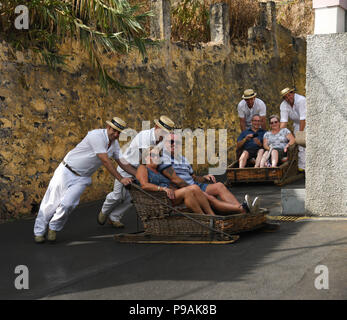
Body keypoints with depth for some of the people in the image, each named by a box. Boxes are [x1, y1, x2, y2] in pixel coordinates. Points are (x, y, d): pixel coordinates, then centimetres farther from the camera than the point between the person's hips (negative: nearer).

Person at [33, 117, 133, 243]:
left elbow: (122, 162, 13)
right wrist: (121, 179, -22)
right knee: (51, 203, 1)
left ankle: (53, 228, 7)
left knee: (67, 204, -16)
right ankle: (39, 232, 18)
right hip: (67, 171, -5)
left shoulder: (114, 143, 3)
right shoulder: (97, 136, -23)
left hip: (82, 178, 5)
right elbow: (106, 161, -24)